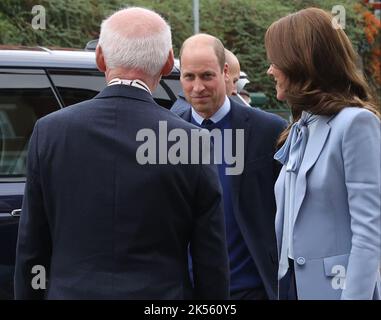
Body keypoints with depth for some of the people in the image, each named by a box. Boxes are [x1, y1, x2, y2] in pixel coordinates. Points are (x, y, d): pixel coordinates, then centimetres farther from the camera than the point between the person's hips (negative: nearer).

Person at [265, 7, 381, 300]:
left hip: (334, 285, -7)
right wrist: (281, 281, 12)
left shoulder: (356, 122, -12)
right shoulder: (301, 128, 13)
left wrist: (356, 294, -21)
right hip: (294, 282, 8)